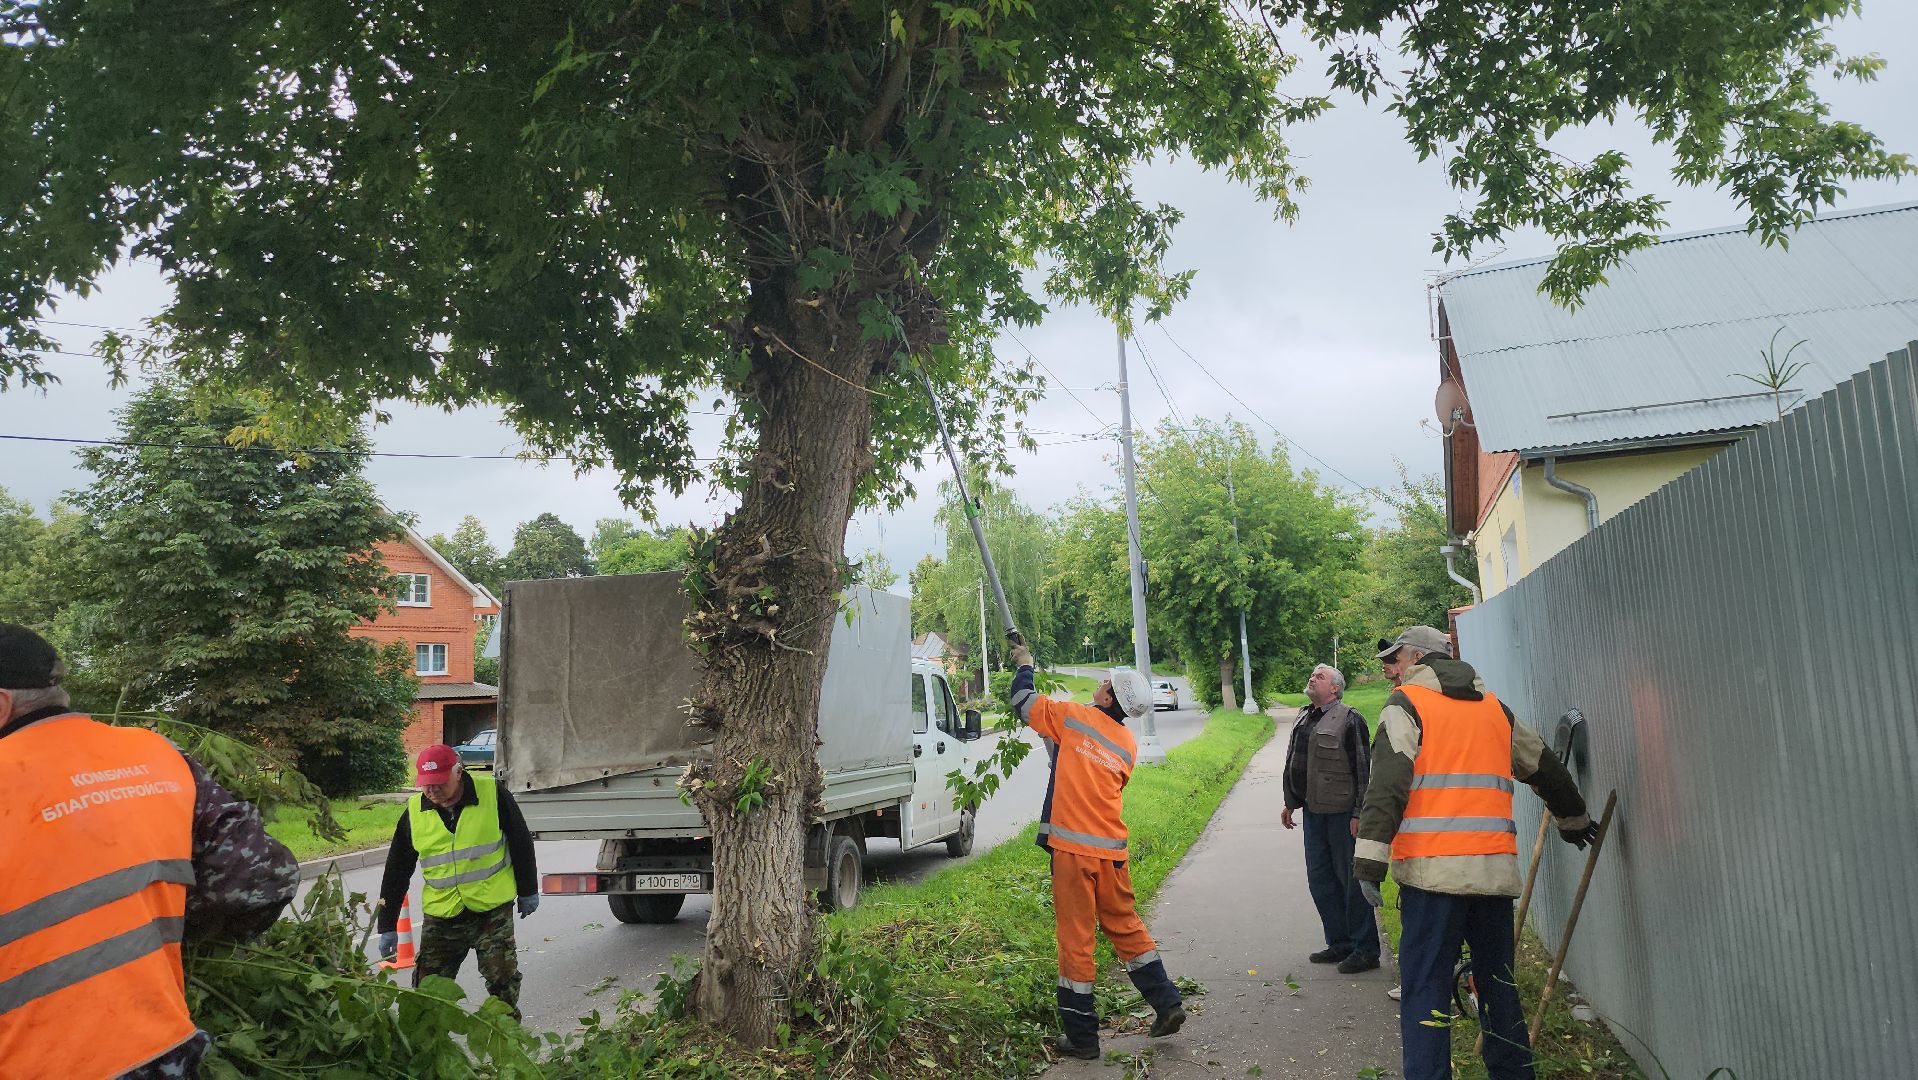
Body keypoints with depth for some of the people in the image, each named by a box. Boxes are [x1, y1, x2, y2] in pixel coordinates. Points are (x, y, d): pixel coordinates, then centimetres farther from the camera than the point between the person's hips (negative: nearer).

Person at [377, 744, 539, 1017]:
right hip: (441, 916, 3)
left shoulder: (492, 794, -10)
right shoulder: (414, 812, -2)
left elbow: (521, 843, 1)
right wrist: (387, 927, 5)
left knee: (502, 981, -3)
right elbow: (396, 872, 6)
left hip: (493, 909, -3)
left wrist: (528, 891, 5)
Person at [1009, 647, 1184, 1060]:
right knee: (1125, 926, 21)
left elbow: (1023, 701, 5)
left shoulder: (1075, 716, -6)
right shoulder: (1128, 746, 9)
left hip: (1072, 849, -5)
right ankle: (1167, 1004, 21)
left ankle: (1081, 1036, 10)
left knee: (1076, 938, 2)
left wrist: (1024, 664, 24)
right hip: (1112, 849, 5)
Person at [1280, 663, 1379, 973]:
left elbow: (1362, 768, -13)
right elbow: (1294, 765, 22)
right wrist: (1290, 803, 23)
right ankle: (1339, 943, 25)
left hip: (1342, 813, -8)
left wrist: (1359, 813, -16)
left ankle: (1366, 950, 10)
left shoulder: (1349, 718, -10)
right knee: (1320, 880, 13)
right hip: (1313, 811, 8)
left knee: (1351, 880, 0)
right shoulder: (1303, 718, 14)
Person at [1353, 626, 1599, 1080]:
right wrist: (1573, 818, 48)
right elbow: (1543, 767, 31)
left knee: (1425, 987, -2)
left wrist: (1369, 860, -15)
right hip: (1495, 868, 6)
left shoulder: (1405, 704, 0)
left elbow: (1387, 784, -12)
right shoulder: (1495, 708, 18)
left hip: (1432, 868, -6)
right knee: (1498, 982, 18)